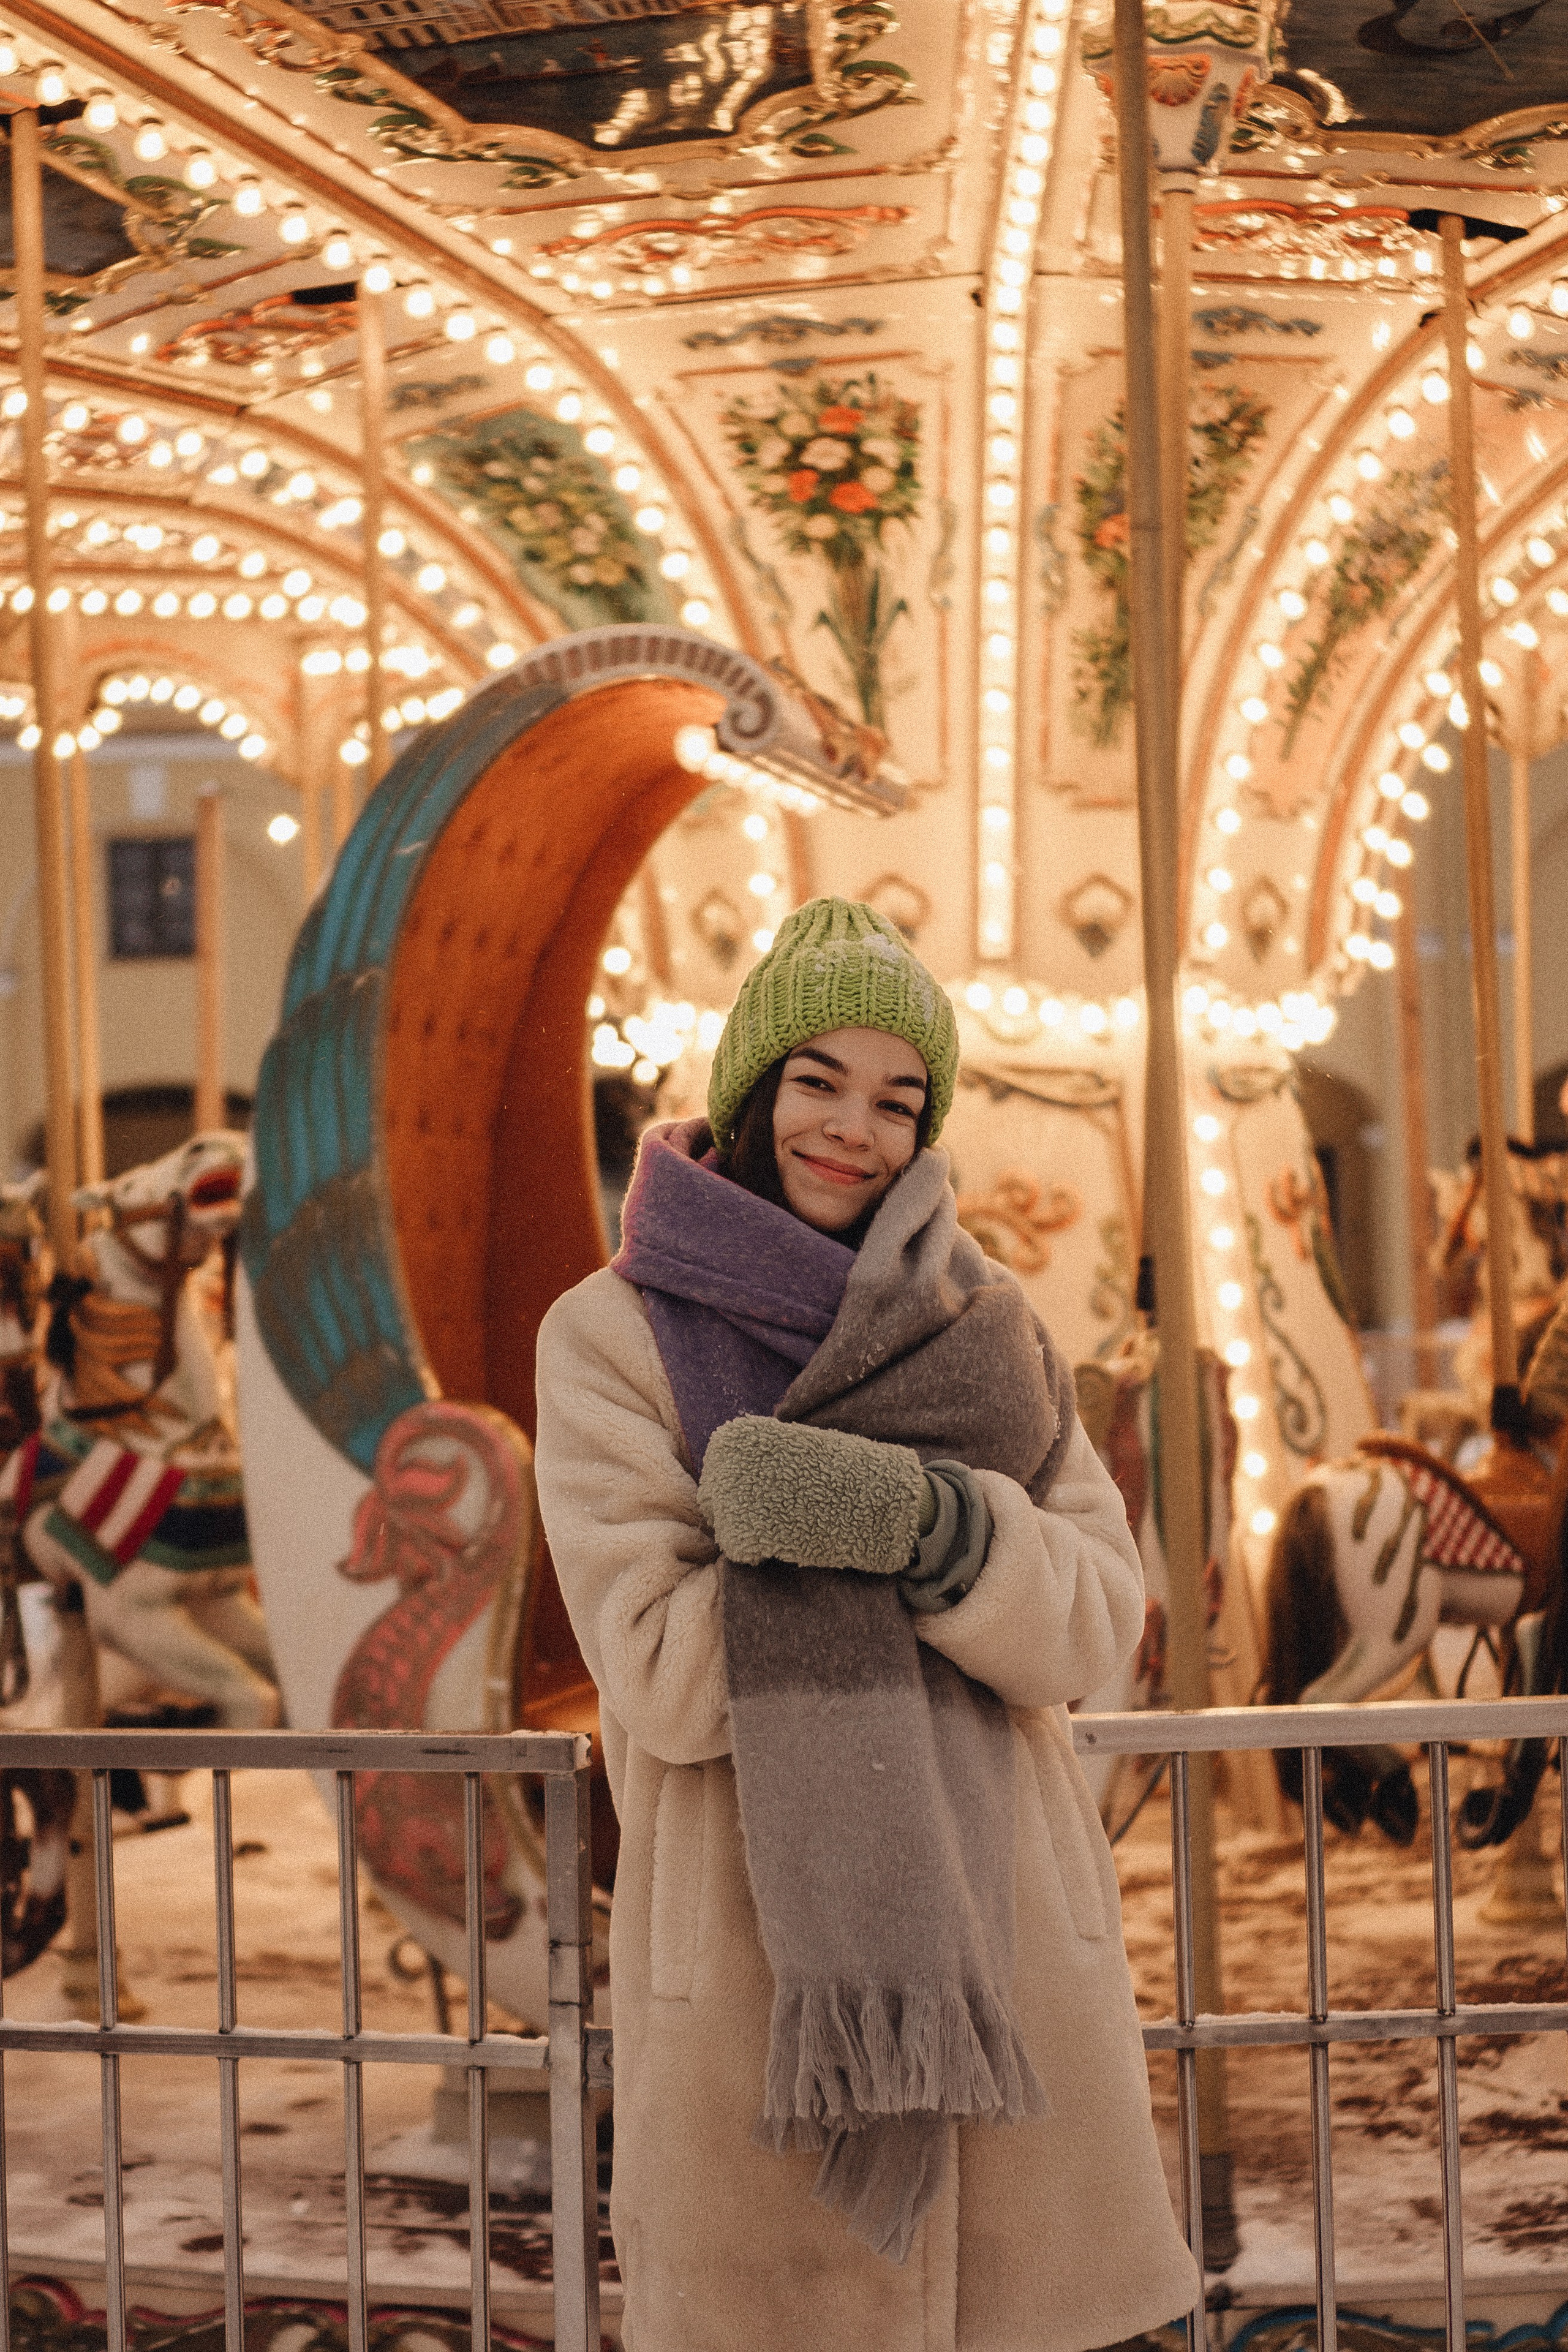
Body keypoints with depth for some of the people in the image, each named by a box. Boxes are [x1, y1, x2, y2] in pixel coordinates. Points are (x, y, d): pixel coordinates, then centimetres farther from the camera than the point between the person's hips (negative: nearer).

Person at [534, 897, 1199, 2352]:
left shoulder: (981, 1321, 9)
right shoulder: (614, 1339, -2)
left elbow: (1093, 1623, -2)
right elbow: (662, 1676, -12)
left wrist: (916, 1519, -20)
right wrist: (940, 1527, -12)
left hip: (1001, 1945, 3)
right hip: (758, 1955, -3)